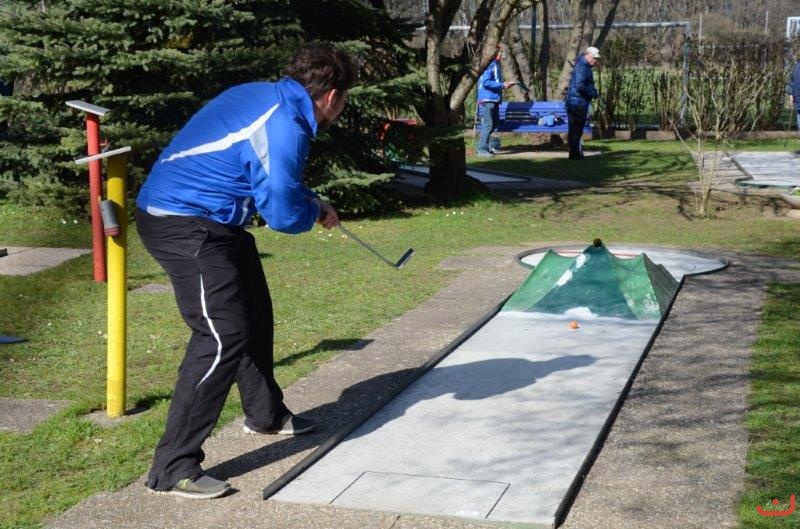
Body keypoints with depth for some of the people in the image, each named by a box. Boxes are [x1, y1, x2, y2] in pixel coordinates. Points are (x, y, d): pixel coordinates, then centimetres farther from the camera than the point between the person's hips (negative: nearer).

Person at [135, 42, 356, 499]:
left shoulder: (265, 97, 10)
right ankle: (173, 467, -9)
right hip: (186, 226, -11)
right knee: (223, 335, -14)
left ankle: (266, 414, 43)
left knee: (255, 313, 22)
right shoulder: (285, 124, -20)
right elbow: (283, 214, -19)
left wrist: (308, 202, 13)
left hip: (212, 221, 11)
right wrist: (315, 210, 1)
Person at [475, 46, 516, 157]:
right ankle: (482, 149, -3)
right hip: (488, 99, -10)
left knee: (495, 123, 15)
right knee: (488, 124, -8)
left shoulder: (496, 65, 16)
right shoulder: (489, 65, -14)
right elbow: (486, 82, -21)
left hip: (494, 99, 10)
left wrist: (506, 83, 9)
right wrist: (502, 85, -17)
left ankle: (480, 146, 21)